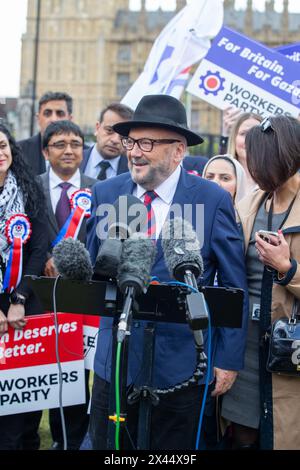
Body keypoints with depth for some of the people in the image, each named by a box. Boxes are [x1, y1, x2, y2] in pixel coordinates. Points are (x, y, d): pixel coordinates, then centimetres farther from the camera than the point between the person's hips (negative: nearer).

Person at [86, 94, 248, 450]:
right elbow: (92, 267, 10)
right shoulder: (105, 193, 2)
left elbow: (234, 285, -4)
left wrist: (229, 360, -5)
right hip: (114, 358, 3)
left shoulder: (213, 200, -7)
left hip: (181, 364, -3)